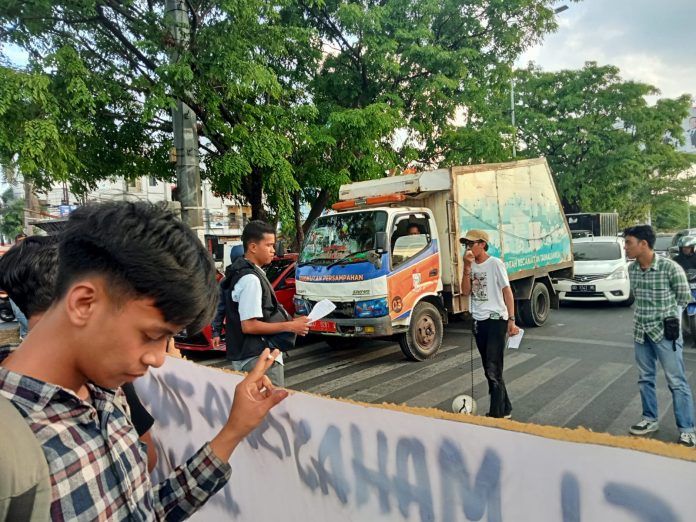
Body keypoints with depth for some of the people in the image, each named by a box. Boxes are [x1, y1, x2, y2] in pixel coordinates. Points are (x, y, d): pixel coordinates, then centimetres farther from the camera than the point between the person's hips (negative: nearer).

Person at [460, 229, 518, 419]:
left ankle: (496, 414, -2)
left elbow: (507, 292, -8)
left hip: (496, 320, -7)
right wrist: (467, 267, -11)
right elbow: (465, 291, -2)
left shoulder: (495, 264, -8)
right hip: (479, 321, 7)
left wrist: (511, 320, -13)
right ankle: (504, 409, 27)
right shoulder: (471, 266, 8)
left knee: (494, 370, -10)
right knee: (489, 370, 13)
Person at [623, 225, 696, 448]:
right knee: (645, 378, 14)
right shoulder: (632, 269, 0)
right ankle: (650, 420, 29)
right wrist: (645, 316, 10)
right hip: (641, 331, 6)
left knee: (676, 382, 2)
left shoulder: (670, 267, -17)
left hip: (666, 332, -6)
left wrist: (669, 318, 4)